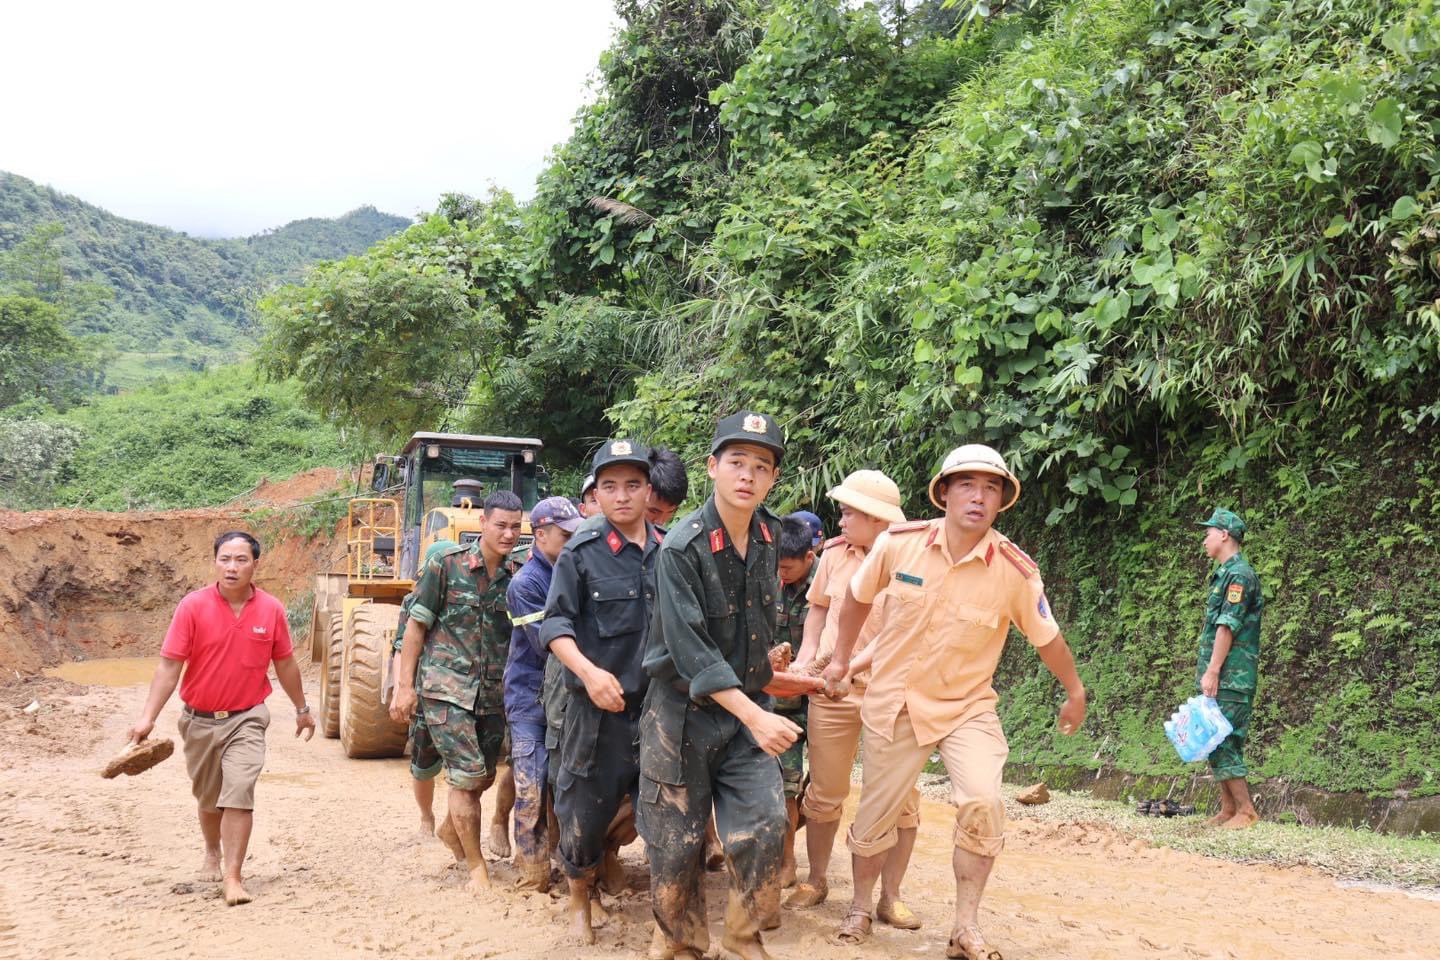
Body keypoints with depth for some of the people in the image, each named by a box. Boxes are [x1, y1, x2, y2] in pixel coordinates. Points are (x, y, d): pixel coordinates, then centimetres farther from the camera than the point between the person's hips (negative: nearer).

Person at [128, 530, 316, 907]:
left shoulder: (271, 610, -7)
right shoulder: (193, 606, -13)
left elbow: (284, 664, 7)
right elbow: (169, 665, -13)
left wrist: (302, 709, 16)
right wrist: (148, 716, -20)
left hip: (246, 718, -1)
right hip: (199, 719, 1)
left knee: (239, 792, -16)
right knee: (207, 798, 18)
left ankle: (232, 876, -11)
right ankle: (212, 852, 46)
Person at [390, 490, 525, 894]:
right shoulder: (446, 566, -6)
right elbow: (417, 626, -3)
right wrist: (405, 685, -5)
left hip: (493, 694, 5)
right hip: (446, 688, -5)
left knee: (484, 777, 14)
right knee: (467, 777, -8)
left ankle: (451, 830, 43)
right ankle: (477, 867, 5)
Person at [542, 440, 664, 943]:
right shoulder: (582, 552, -6)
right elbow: (555, 625, -9)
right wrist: (588, 671, -22)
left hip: (659, 705, 3)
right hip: (599, 708, -3)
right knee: (586, 811, 8)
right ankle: (579, 901, 32)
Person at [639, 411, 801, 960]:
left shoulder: (768, 536, -1)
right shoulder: (681, 548, -19)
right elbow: (691, 652, -24)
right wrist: (754, 717, -29)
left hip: (748, 706, 5)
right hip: (684, 711, -4)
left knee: (765, 827, -5)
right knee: (677, 841, 5)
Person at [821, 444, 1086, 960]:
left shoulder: (1016, 571, -16)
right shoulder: (898, 543, -13)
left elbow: (1047, 638, 1)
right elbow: (858, 596, 7)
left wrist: (1075, 693, 14)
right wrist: (840, 659, 13)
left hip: (968, 707, -1)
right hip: (894, 703, 1)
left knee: (982, 802, -22)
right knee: (875, 814, 10)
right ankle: (860, 907, 36)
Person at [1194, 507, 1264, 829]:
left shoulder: (1239, 574, -13)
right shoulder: (1224, 573, 18)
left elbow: (1227, 628, -18)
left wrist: (1212, 672, -21)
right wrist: (1207, 671, 19)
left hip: (1230, 677, -10)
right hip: (1218, 676, 10)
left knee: (1222, 741, -11)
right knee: (1216, 741, 10)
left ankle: (1246, 811, -7)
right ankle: (1227, 809, 14)